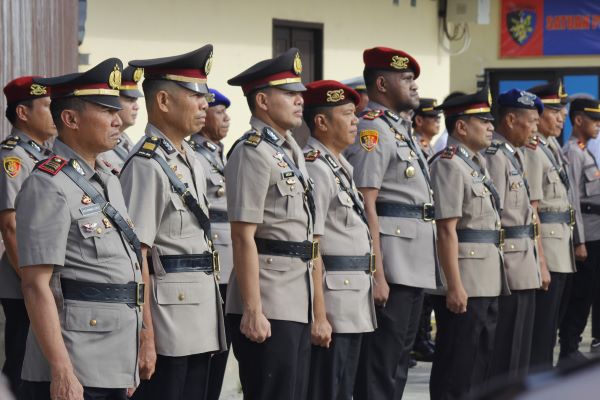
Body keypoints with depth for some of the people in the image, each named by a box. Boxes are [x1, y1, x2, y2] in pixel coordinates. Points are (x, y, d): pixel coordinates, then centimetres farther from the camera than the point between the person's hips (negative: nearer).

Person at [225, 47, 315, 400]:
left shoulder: (292, 152, 16)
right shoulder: (252, 153, -12)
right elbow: (243, 237, -18)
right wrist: (252, 311, -21)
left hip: (297, 304, 9)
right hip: (268, 307, -9)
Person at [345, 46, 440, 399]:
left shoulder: (401, 129, 18)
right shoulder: (372, 130, -12)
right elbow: (365, 205, -19)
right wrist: (377, 274, -23)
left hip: (415, 264, 10)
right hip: (392, 263, -10)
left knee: (400, 358, 15)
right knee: (380, 362, -6)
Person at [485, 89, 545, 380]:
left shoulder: (517, 155, 16)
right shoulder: (494, 156, -15)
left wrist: (540, 263, 21)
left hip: (524, 272, 10)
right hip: (507, 271, -10)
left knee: (520, 350, 15)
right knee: (504, 355, -4)